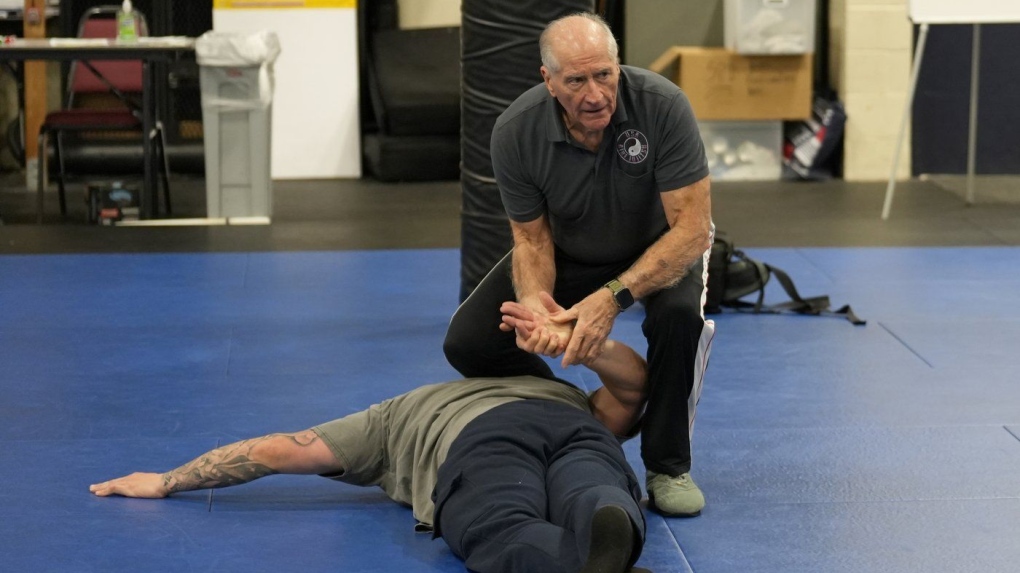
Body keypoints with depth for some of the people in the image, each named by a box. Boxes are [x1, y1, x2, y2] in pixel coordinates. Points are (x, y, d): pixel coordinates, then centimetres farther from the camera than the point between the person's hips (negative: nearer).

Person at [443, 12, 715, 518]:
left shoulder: (661, 105, -33)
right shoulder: (515, 133, -26)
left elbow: (692, 227, -31)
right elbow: (532, 239, -14)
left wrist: (614, 297, -44)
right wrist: (535, 302, -38)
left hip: (659, 244, -2)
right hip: (567, 250, 2)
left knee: (677, 314, -36)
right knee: (467, 342, -16)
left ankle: (668, 464, -11)